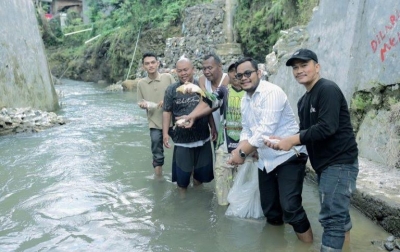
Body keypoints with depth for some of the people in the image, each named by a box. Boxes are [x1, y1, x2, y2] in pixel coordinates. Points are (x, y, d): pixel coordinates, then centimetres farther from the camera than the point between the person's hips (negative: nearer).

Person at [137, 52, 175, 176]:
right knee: (157, 154, 8)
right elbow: (141, 103, 7)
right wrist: (143, 105, -15)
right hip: (155, 123, 1)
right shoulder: (141, 83, 1)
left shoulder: (168, 77, -5)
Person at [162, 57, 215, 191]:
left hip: (202, 137, 2)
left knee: (203, 170, 16)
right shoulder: (171, 90, -1)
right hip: (182, 139, -1)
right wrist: (165, 133, -4)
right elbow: (167, 112, 0)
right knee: (182, 173, 9)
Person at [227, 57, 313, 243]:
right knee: (269, 208, 15)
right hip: (266, 160, 8)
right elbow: (247, 130, 13)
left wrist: (242, 153, -19)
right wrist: (239, 150, -7)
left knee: (290, 207, -14)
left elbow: (266, 130, -25)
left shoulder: (271, 92, -17)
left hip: (288, 156, -8)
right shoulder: (245, 100, 10)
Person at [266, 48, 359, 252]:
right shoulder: (303, 100, 13)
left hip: (339, 162, -9)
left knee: (331, 215, -7)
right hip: (325, 163, 9)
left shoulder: (328, 90, -15)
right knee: (337, 208, 22)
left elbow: (327, 127, -25)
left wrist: (292, 140, -21)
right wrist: (284, 140, -5)